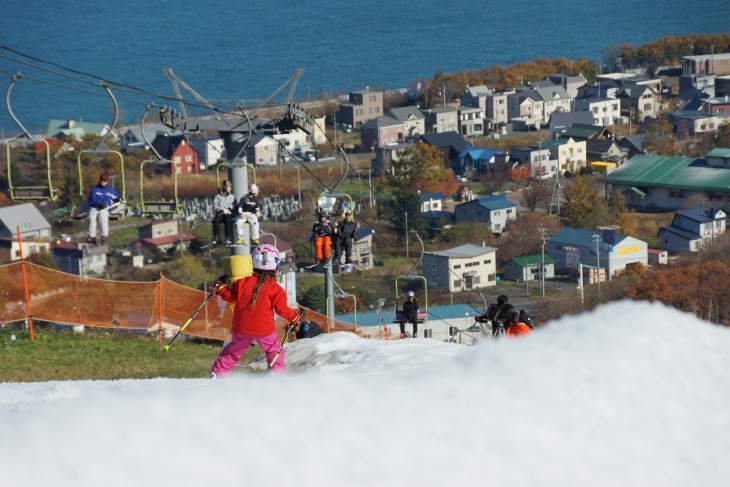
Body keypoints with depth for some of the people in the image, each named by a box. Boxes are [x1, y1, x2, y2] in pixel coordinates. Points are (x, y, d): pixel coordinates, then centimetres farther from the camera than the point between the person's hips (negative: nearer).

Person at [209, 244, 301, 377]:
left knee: (233, 351, 19)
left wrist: (220, 286, 27)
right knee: (275, 352, 13)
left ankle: (217, 374, 18)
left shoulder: (242, 282, -2)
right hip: (264, 329, -3)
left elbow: (230, 296, 9)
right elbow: (281, 309, -8)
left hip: (241, 327, 3)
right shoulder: (275, 288, -9)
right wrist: (295, 317, 9)